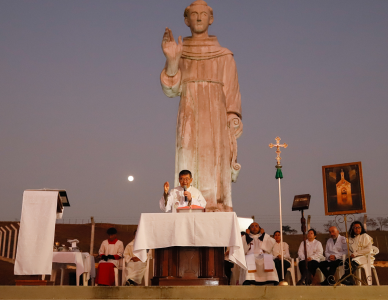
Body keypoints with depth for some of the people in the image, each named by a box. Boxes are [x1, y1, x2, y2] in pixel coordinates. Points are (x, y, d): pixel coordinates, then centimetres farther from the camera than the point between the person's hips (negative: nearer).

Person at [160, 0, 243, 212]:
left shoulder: (224, 56, 15)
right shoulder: (180, 55, 15)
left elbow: (232, 94, 8)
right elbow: (171, 90, -1)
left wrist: (232, 129, -4)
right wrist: (171, 61, -19)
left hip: (216, 122, 0)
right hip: (189, 123, 0)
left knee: (215, 184, -8)